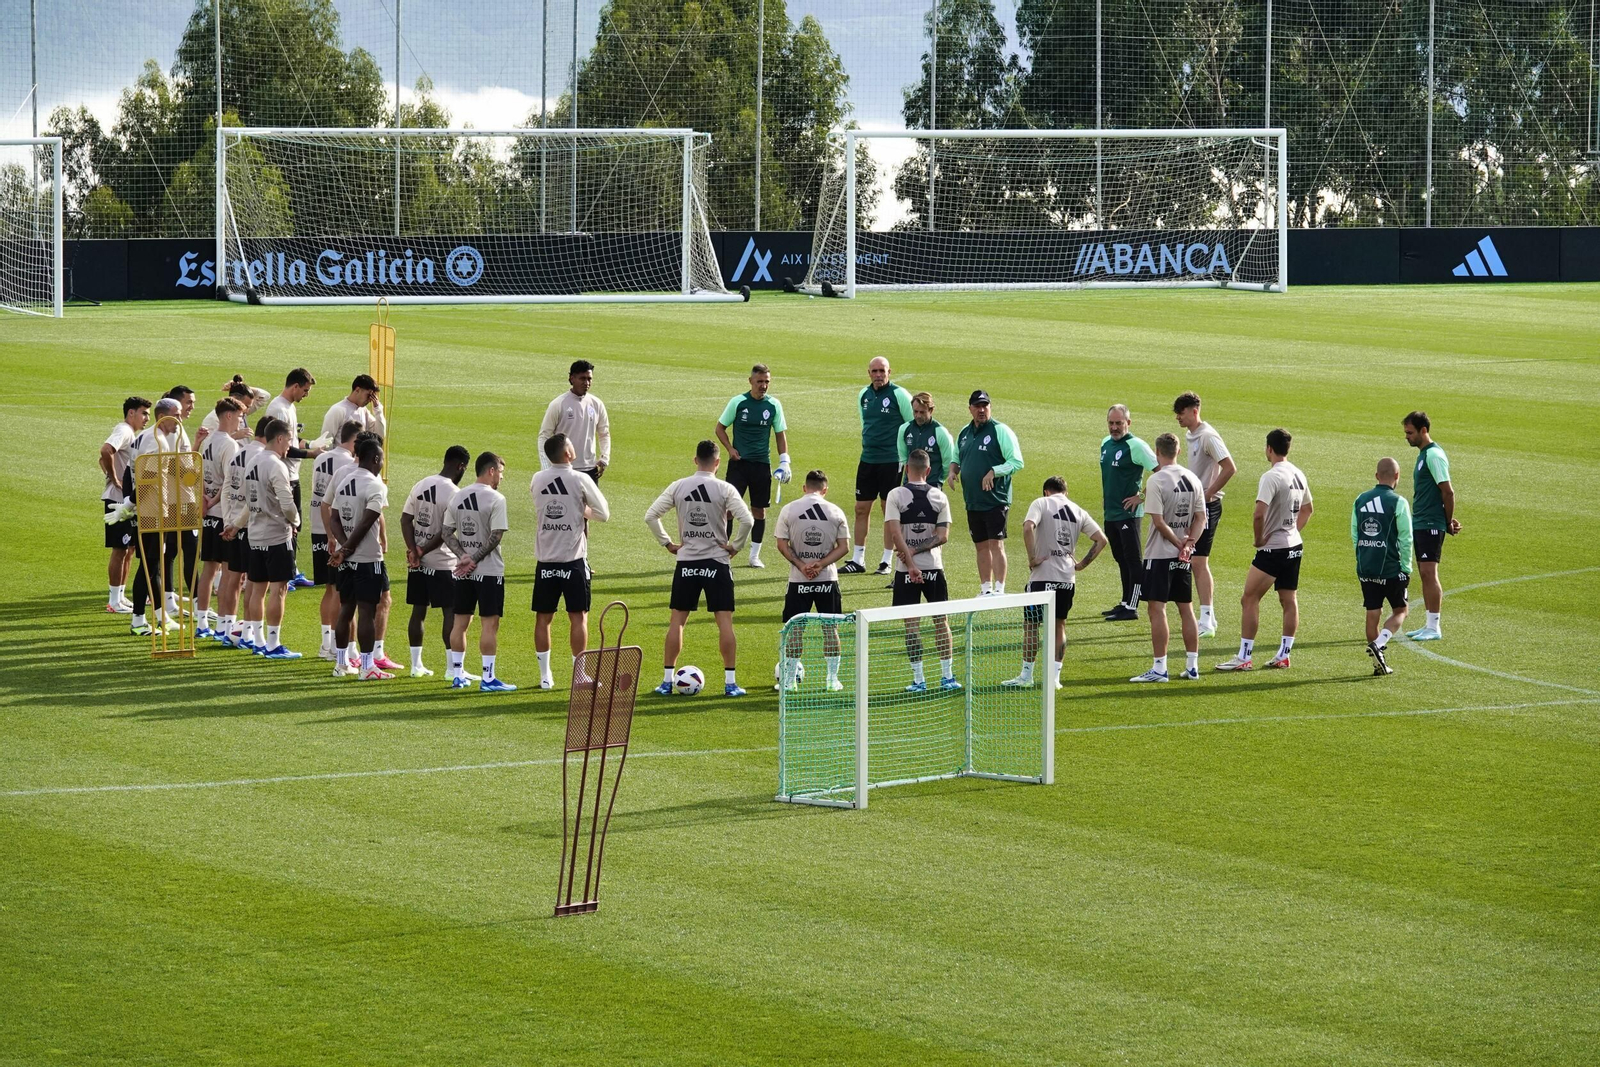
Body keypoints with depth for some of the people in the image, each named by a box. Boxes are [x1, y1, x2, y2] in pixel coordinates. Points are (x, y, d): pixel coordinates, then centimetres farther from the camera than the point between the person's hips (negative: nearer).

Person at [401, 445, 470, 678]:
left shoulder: (420, 485, 6)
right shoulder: (452, 493, -15)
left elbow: (405, 519, 2)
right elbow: (446, 532, -18)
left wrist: (413, 550, -6)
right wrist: (424, 551, -9)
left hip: (417, 563, 7)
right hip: (442, 563, -7)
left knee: (418, 611, 12)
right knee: (450, 613, -1)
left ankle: (416, 665, 17)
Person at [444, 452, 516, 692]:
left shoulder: (458, 497, 7)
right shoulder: (496, 499, -12)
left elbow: (447, 533, 4)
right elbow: (496, 536, -18)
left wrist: (463, 556, -6)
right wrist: (474, 559, -11)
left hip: (462, 572, 6)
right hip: (489, 571, -6)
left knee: (461, 621, 12)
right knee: (489, 623, -2)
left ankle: (458, 675, 17)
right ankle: (488, 679, -3)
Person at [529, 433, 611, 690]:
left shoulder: (538, 480, 2)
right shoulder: (580, 480, -10)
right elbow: (603, 514, -5)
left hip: (545, 561, 3)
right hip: (573, 561, -3)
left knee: (543, 618, 10)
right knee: (578, 617, 3)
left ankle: (545, 676, 12)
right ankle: (579, 675, 2)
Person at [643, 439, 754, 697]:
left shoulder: (678, 487, 0)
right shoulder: (724, 489, -8)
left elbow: (650, 516, -1)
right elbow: (747, 520, -17)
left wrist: (667, 543, 6)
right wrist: (735, 545, -4)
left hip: (686, 563, 2)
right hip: (716, 563, -2)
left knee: (677, 620, 9)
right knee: (724, 621, 1)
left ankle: (667, 680, 9)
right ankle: (730, 682, -2)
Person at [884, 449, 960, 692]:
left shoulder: (896, 495, -6)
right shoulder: (939, 496, 0)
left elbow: (894, 533, -14)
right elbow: (943, 535, -4)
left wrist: (910, 563, -14)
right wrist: (917, 550, -6)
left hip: (906, 570, -2)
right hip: (934, 567, 2)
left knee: (912, 624, 1)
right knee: (941, 622, 10)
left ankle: (918, 679, 1)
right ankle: (947, 676, 12)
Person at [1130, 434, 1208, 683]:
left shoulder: (1157, 480, -14)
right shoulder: (1192, 479, 6)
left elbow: (1159, 521, -18)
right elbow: (1201, 517, 6)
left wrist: (1179, 544, -10)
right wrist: (1190, 542, -5)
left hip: (1159, 555, -7)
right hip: (1183, 558, 7)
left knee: (1157, 609, -4)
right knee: (1186, 609, 12)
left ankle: (1159, 669, -7)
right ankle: (1192, 666, 15)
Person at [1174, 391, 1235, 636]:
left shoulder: (1208, 436, -15)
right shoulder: (1190, 436, 13)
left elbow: (1229, 468, -21)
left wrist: (1208, 495, -17)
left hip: (1207, 505, -10)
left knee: (1199, 561, -12)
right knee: (1195, 562, 13)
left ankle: (1206, 622, -12)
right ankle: (1208, 617, 20)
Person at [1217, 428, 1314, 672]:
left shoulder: (1271, 477, -18)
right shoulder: (1299, 475, 9)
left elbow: (1259, 514, -29)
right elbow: (1307, 509, 24)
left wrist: (1259, 539, -13)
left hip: (1273, 549, -9)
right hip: (1294, 546, 9)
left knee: (1249, 599, -3)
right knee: (1289, 600, 11)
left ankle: (1244, 657, -3)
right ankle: (1283, 656, 16)